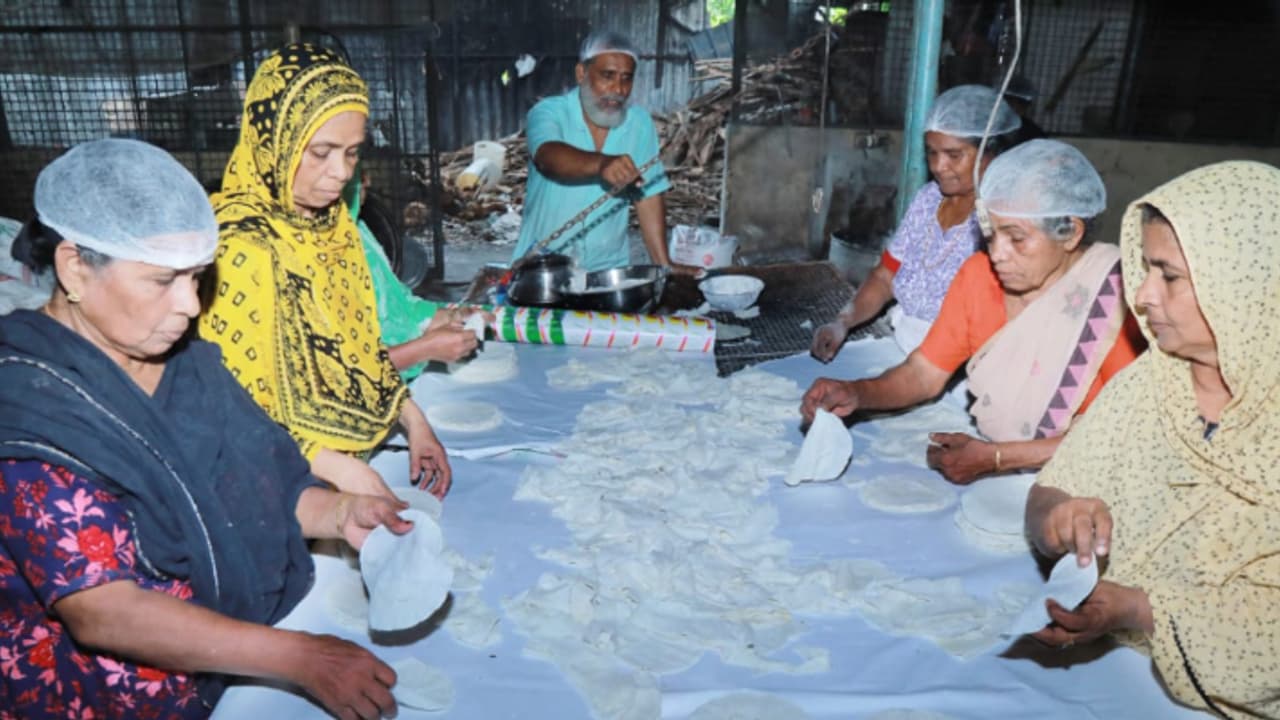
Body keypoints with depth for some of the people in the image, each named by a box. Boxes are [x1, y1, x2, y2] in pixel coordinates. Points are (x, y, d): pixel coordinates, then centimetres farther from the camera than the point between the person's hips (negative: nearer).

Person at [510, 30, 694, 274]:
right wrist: (601, 163, -47)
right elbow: (549, 157, -28)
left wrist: (664, 264, -2)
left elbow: (649, 196, 4)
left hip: (610, 268, 3)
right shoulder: (549, 112, -7)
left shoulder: (640, 123, 3)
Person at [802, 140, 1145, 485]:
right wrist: (857, 393, -20)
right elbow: (924, 373, -1)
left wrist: (996, 458, -23)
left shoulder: (1116, 295, -18)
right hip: (987, 457, 5)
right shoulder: (980, 273, -3)